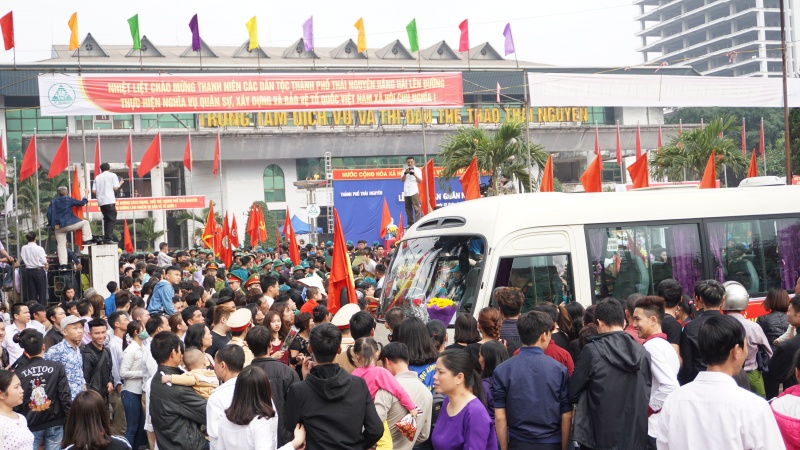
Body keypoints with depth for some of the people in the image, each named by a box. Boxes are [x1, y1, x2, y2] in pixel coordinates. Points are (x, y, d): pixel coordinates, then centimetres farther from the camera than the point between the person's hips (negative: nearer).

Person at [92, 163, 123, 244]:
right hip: (110, 201, -5)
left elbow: (94, 190, 8)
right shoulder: (112, 175, 4)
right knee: (112, 219, -4)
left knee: (106, 219, 14)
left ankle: (105, 238, 10)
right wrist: (120, 183, 14)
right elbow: (115, 188, -5)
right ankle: (108, 238, -15)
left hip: (101, 201, 5)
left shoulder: (97, 177, 15)